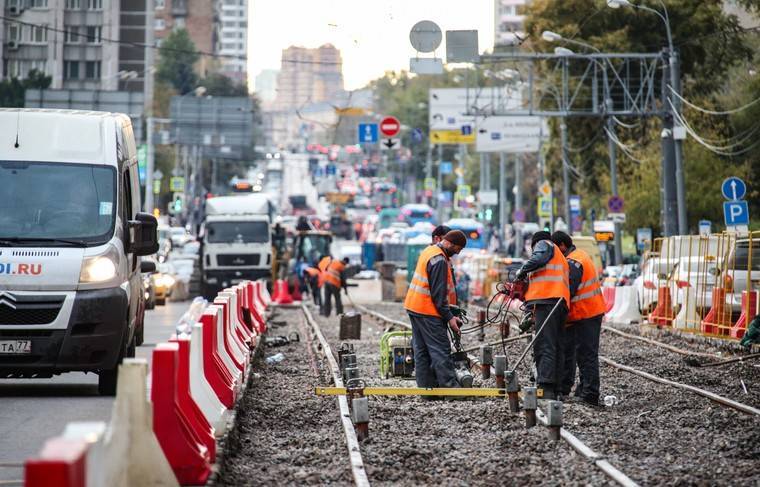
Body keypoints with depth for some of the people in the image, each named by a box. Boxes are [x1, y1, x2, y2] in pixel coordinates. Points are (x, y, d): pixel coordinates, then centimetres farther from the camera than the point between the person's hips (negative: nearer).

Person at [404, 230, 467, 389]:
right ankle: (449, 386, -7)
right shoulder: (439, 260, -18)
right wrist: (449, 317, -15)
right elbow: (438, 293, -20)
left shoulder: (429, 251, 14)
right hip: (428, 311, -10)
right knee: (441, 350, -7)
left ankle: (426, 386, 12)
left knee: (421, 350, 9)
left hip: (414, 307, 10)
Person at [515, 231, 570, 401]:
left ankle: (545, 388, -30)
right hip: (562, 302, 9)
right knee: (556, 348, 7)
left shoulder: (544, 244, 12)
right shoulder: (562, 260, 37)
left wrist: (522, 271, 3)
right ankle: (554, 390, 5)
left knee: (544, 346, -19)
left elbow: (538, 258, -12)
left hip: (546, 300, -9)